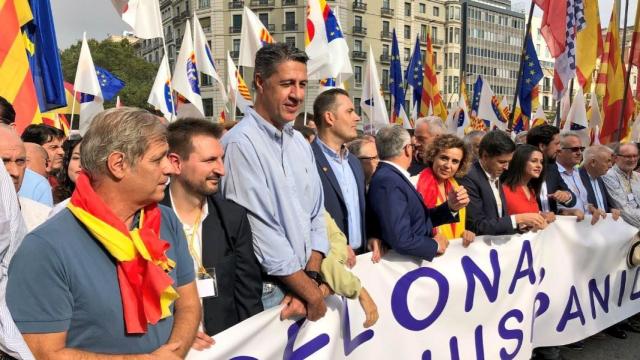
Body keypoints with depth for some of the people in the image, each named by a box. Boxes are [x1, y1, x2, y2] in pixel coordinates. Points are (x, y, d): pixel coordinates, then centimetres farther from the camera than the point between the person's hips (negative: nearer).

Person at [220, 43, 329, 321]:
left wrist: (312, 277, -5)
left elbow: (316, 214, 7)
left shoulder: (300, 142, 7)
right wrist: (312, 293, -11)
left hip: (304, 284, 7)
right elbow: (261, 230, -20)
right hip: (266, 292, -6)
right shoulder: (242, 143, -17)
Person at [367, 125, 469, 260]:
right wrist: (435, 244, -12)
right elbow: (401, 241, -28)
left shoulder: (392, 175, 4)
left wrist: (451, 207, -7)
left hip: (415, 259, 8)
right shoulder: (388, 181, -22)